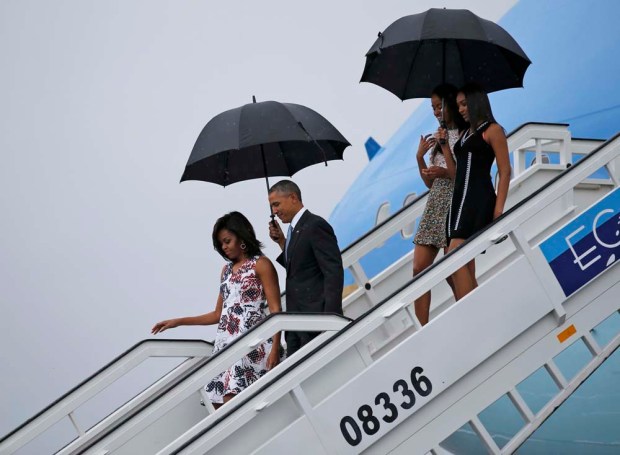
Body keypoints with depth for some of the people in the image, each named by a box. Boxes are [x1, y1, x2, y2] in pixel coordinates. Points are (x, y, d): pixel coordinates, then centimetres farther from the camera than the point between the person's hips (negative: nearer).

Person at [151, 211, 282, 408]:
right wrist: (178, 322, 20)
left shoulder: (261, 264, 0)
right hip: (225, 342, 7)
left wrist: (275, 348, -18)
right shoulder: (227, 269, 20)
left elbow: (275, 310, -6)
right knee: (221, 408, -4)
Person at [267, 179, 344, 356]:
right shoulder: (295, 228, 16)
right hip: (296, 320, 9)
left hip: (315, 314, -9)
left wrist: (330, 318, -23)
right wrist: (282, 242, 9)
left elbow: (334, 273, -17)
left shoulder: (316, 225, -12)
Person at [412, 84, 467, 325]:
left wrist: (447, 173, -18)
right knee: (419, 269, -1)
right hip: (434, 205, 8)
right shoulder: (440, 138, 19)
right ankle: (422, 329, 1)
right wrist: (420, 158, 5)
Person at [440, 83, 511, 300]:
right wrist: (444, 145, 14)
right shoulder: (464, 134, 22)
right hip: (459, 199, 8)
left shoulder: (492, 130, 0)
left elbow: (505, 171, -6)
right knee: (465, 268, 4)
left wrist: (499, 208, -15)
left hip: (479, 200, -8)